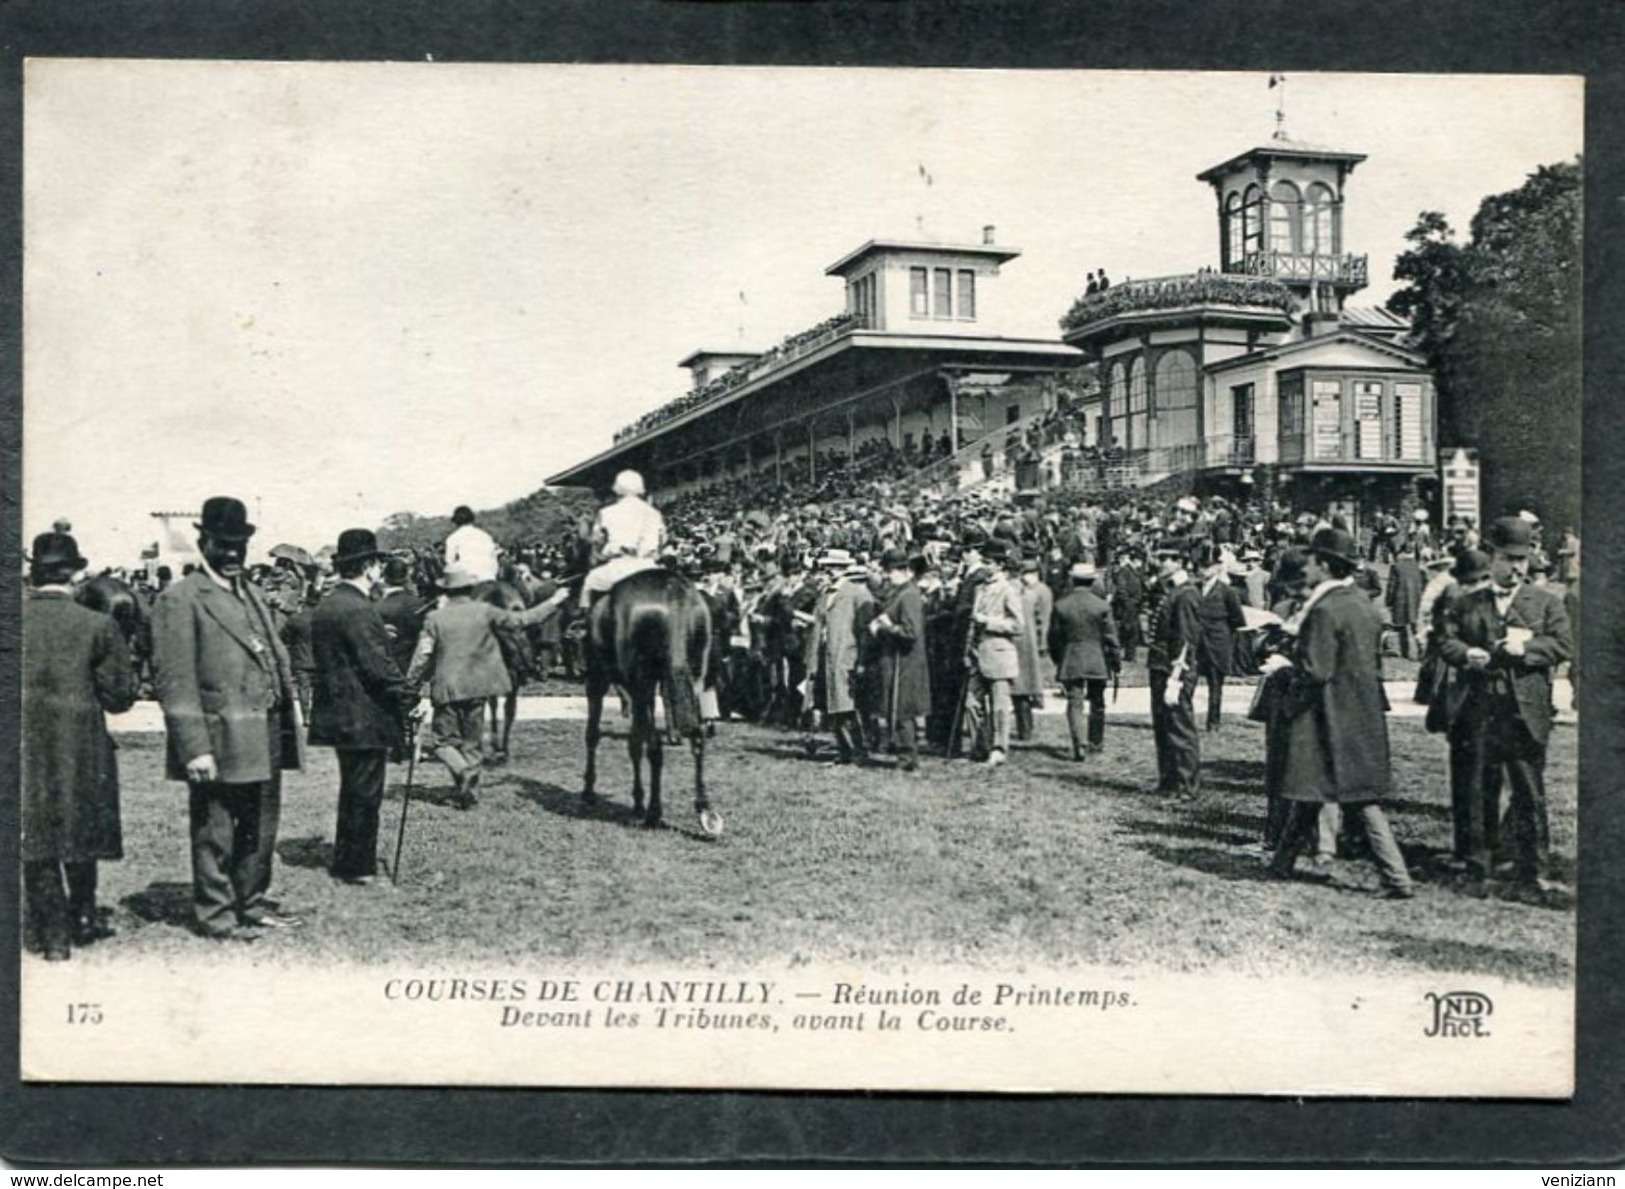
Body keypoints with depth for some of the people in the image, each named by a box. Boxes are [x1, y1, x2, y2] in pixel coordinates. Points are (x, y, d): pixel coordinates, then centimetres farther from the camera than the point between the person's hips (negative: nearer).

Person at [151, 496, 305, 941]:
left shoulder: (251, 594, 18)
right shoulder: (180, 600, -8)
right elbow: (175, 682, -13)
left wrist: (291, 716, 14)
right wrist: (194, 748, -19)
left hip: (266, 741, 8)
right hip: (220, 744, -8)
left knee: (261, 830, 16)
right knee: (215, 834, 4)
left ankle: (252, 903, 29)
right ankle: (215, 914, 15)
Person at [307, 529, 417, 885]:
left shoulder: (324, 606, 11)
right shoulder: (360, 610, -19)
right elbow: (379, 665, -21)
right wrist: (409, 697, -14)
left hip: (335, 714, 9)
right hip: (365, 717, -9)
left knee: (353, 790, 19)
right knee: (365, 793, 0)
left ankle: (346, 861, 27)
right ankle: (358, 867, 7)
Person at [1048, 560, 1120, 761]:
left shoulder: (1061, 606, -3)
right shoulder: (1102, 606, -7)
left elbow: (1054, 637, 3)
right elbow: (1111, 637, -3)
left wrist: (1057, 659, 17)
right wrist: (1116, 661, 7)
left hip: (1070, 662, 0)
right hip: (1097, 662, 0)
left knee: (1075, 704, 0)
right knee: (1097, 704, 16)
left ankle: (1080, 744, -16)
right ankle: (1096, 742, 26)